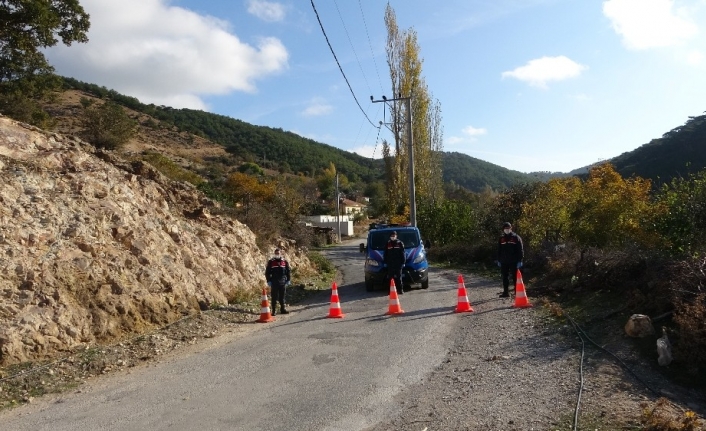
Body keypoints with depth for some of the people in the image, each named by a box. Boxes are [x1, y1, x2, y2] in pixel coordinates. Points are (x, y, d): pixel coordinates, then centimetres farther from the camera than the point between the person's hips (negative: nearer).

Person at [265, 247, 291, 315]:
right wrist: (268, 281, -3)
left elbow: (288, 271, 10)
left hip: (283, 283, 2)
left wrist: (288, 280, 4)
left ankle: (283, 309, 20)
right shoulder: (271, 262, 1)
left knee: (282, 297, 10)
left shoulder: (285, 261, 6)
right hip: (274, 283, -2)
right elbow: (267, 272, 2)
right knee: (274, 297, 0)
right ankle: (274, 311, 5)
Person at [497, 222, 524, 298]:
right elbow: (499, 250, 15)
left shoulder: (516, 237, -2)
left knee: (515, 277, 3)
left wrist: (520, 260, -10)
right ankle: (506, 292, 15)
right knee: (505, 277, 8)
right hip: (504, 262, 4)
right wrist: (499, 260, 10)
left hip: (514, 261, -4)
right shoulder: (501, 238, 10)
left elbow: (520, 250, -4)